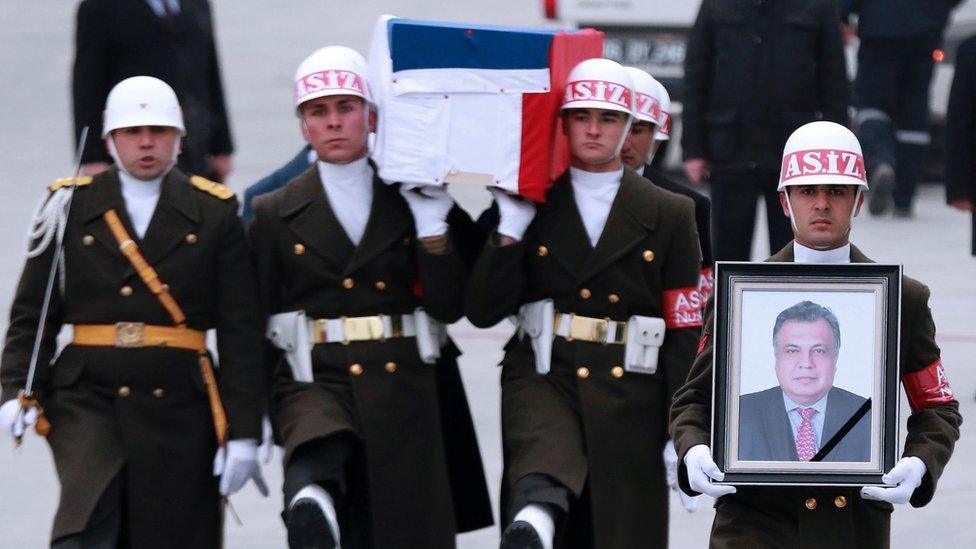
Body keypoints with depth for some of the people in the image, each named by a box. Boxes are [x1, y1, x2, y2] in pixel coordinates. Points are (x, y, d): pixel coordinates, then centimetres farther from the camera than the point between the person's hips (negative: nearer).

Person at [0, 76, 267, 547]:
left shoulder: (215, 213, 5)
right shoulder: (71, 205, 6)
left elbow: (241, 332, 3)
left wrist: (242, 433, -3)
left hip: (178, 403, 1)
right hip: (87, 396, -1)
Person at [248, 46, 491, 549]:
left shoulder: (412, 203, 10)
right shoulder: (277, 215, 10)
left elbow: (449, 307, 1)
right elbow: (254, 323, 9)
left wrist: (430, 221, -8)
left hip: (405, 391, 2)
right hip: (316, 380, -2)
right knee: (320, 450, -36)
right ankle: (311, 501, -66)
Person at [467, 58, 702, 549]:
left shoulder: (669, 216, 9)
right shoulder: (528, 209, 9)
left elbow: (686, 333, 6)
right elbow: (482, 311, 3)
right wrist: (509, 231, -8)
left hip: (629, 396, 2)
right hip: (542, 380, -2)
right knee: (546, 457, -34)